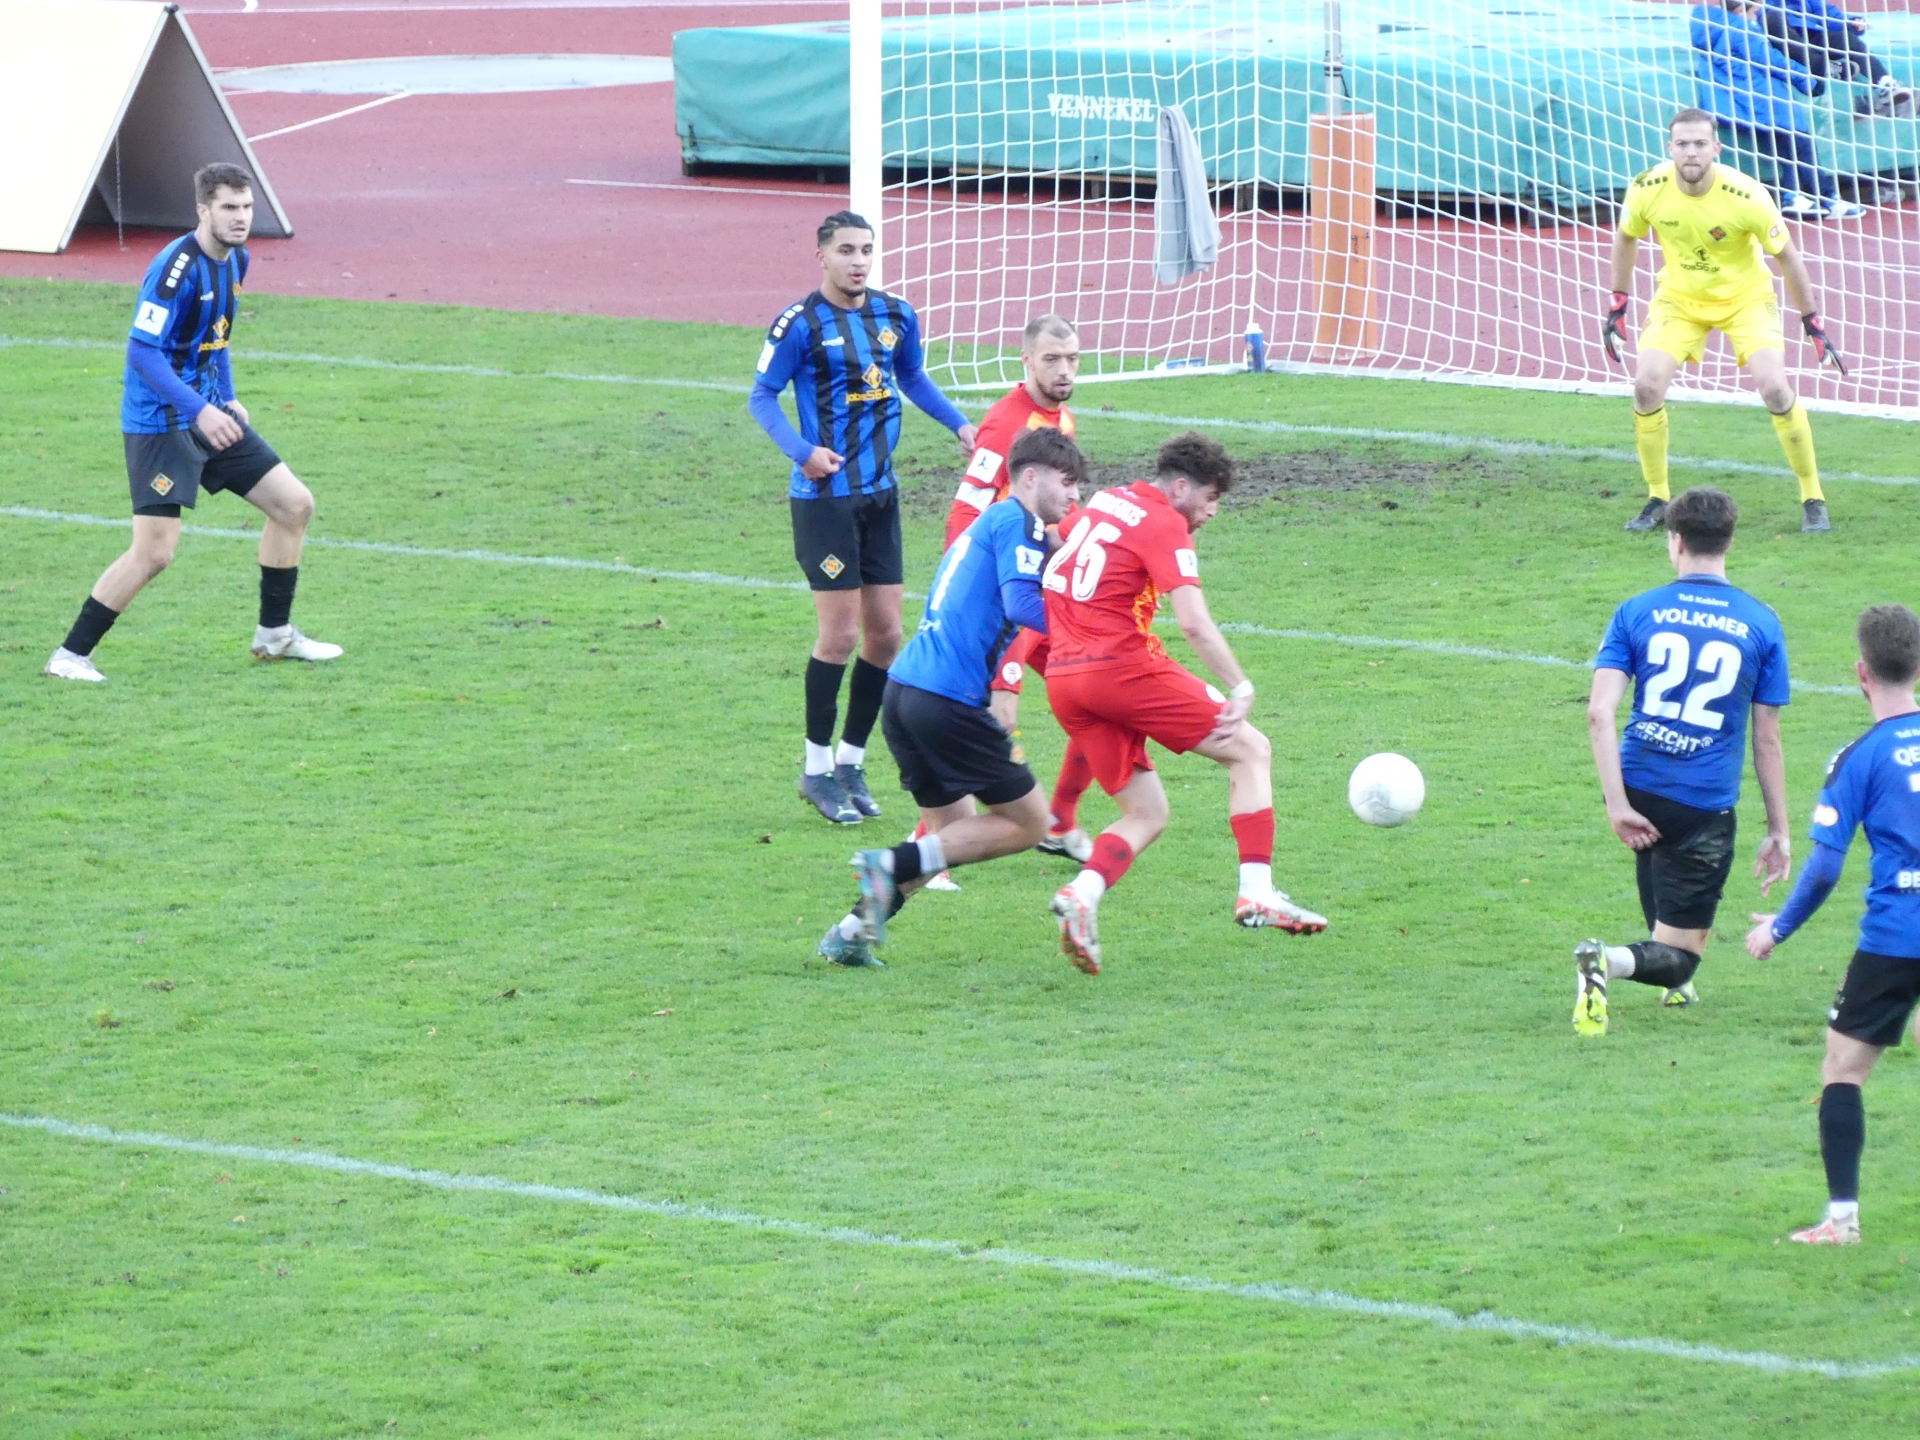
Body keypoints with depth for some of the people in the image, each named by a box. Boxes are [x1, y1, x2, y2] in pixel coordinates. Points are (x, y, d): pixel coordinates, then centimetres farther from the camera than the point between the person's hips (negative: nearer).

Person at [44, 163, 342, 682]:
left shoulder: (235, 260, 7)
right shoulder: (176, 268, -22)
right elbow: (142, 351, -25)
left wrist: (227, 399, 15)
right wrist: (201, 411, -29)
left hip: (210, 414, 9)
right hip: (159, 422, -9)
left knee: (294, 505, 9)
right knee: (155, 551, -15)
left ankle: (274, 634, 24)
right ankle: (69, 655, -3)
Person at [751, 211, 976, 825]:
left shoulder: (896, 315, 8)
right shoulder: (800, 324, -11)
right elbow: (762, 396, -7)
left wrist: (959, 424, 14)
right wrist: (802, 451, -21)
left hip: (880, 493, 6)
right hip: (825, 497, -6)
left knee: (885, 634, 6)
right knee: (840, 634, -7)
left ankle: (851, 761, 20)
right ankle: (817, 768, 6)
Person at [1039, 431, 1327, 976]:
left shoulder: (1101, 504, 18)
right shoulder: (1164, 526, -6)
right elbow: (1194, 622, -18)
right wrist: (1241, 687, -20)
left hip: (1063, 677, 8)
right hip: (1123, 668, -8)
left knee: (1146, 814, 13)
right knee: (1251, 751, 4)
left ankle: (1082, 893, -14)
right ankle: (1257, 893, -7)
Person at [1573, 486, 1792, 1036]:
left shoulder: (1637, 612, 1)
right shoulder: (1761, 625, -1)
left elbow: (1599, 712, -10)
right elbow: (1766, 739, 2)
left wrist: (1617, 804, -11)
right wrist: (1778, 832, 9)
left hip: (1639, 789, 3)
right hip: (1706, 806, -3)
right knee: (1680, 951, 1)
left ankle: (1677, 983, 44)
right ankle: (1613, 962, -29)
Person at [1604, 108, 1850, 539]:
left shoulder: (1745, 197, -27)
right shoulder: (1648, 190, -20)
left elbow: (1787, 257, -13)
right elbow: (1626, 238, 2)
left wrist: (1814, 326, -10)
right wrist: (1617, 306, 3)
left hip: (1744, 297, -2)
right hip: (1679, 297, 3)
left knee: (1774, 388, -19)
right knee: (1646, 386, -15)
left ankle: (1813, 499, -1)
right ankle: (1657, 499, 4)